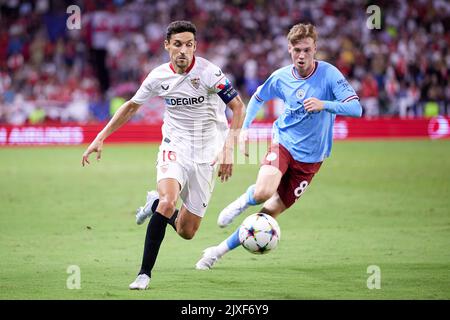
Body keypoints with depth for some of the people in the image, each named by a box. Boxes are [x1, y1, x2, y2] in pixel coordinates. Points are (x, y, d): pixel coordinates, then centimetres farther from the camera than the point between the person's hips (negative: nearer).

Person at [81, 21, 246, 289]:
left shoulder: (208, 72, -17)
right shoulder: (159, 77, -6)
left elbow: (238, 107, -11)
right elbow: (132, 106, 11)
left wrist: (228, 149, -19)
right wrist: (101, 138, 8)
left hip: (207, 154, -1)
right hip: (175, 147, 1)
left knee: (187, 231, 1)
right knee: (168, 201, -29)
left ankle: (155, 204, 34)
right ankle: (145, 273, -18)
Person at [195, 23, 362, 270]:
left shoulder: (329, 74, -14)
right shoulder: (281, 77, -4)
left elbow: (355, 108, -22)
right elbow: (258, 97, 18)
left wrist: (324, 104, -36)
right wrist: (244, 128, 6)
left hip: (310, 157, -1)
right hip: (283, 142, 1)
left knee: (271, 211, 0)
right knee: (263, 192, -30)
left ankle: (220, 250, 14)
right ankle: (244, 200, 8)